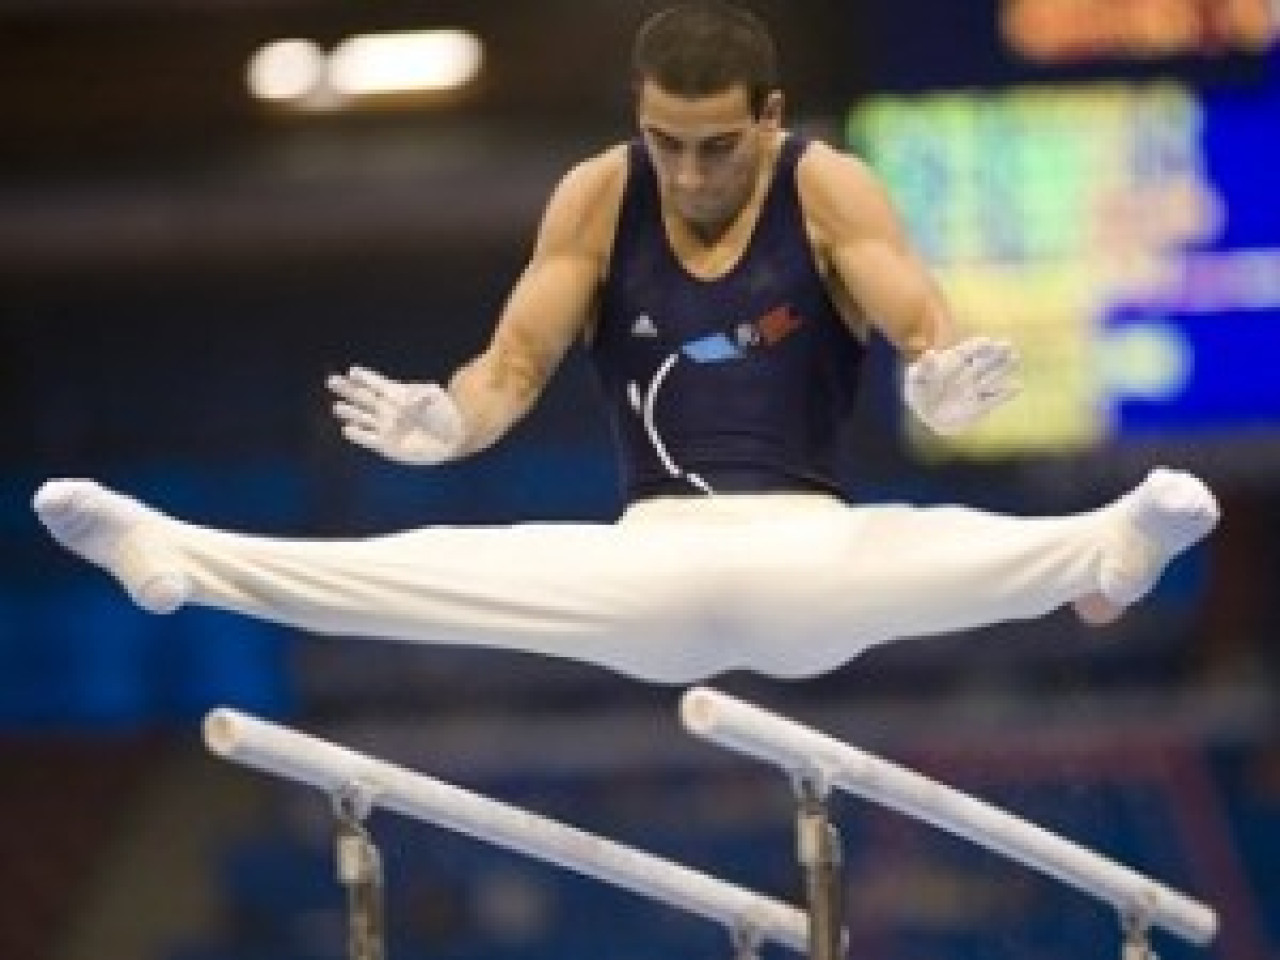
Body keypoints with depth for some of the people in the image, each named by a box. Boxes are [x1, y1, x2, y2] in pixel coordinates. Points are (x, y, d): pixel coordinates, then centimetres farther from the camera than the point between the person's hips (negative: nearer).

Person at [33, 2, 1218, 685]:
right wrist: (443, 422, -27)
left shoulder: (832, 193, -4)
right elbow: (515, 362, -3)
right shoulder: (597, 198, 2)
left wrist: (945, 384, -42)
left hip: (806, 551, -3)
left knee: (938, 548, -36)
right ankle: (177, 559, -32)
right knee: (445, 566, -19)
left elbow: (925, 325, -16)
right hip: (652, 559, 3)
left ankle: (1110, 546, -62)